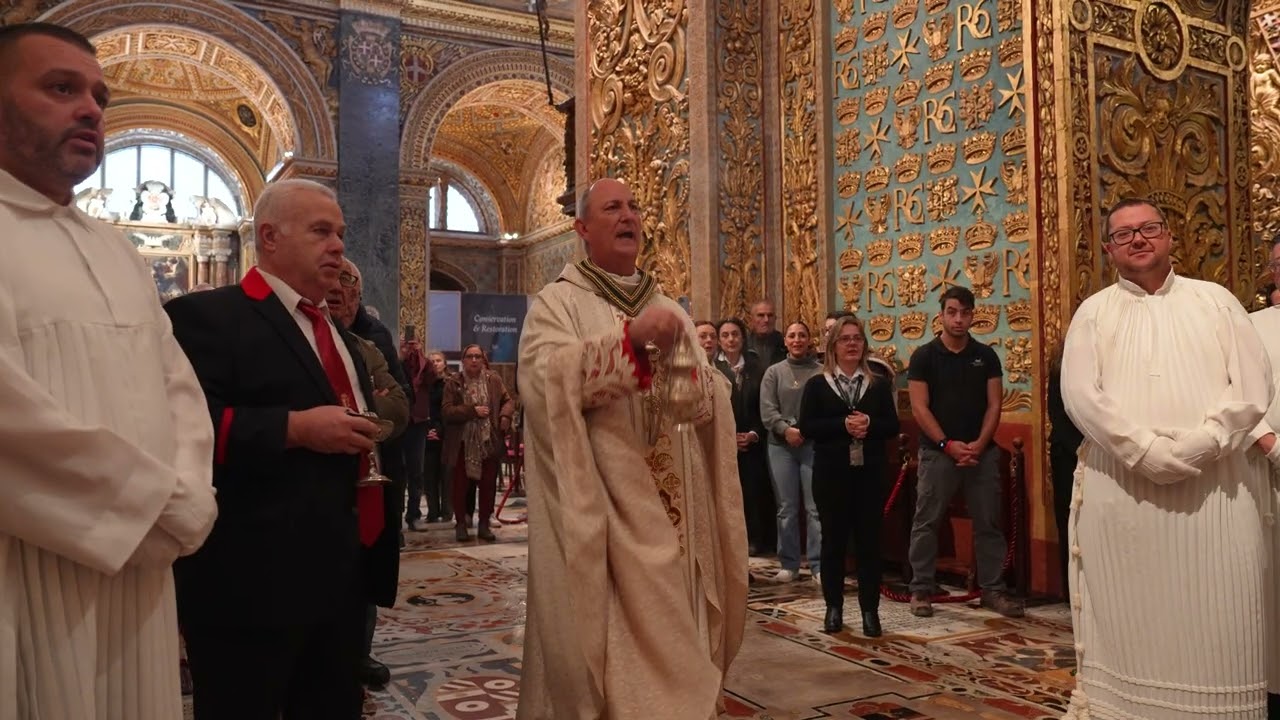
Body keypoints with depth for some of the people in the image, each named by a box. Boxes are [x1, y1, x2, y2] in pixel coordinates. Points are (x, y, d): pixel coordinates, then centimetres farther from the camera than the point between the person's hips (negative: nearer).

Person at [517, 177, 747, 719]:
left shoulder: (669, 309, 17)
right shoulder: (558, 303, -1)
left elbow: (715, 396, 10)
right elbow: (545, 378, -20)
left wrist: (696, 384, -13)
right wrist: (630, 337, -28)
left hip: (670, 503, 5)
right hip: (601, 505, -5)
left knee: (670, 632, 11)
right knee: (614, 631, -3)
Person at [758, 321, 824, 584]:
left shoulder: (821, 372, 3)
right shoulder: (774, 372, 9)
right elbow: (767, 410, 0)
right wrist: (786, 429, -15)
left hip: (814, 444, -2)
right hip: (781, 445, 2)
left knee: (816, 507, -2)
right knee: (787, 508, 7)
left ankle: (819, 565, 4)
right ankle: (789, 564, 16)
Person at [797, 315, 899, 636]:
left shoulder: (879, 385, 8)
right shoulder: (817, 384, 2)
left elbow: (893, 426, 3)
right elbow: (806, 426, -7)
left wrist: (869, 424, -17)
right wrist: (843, 424, -18)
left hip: (871, 472, 1)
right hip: (831, 472, -1)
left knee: (869, 540, 4)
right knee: (833, 539, 6)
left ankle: (870, 610, 13)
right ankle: (833, 607, 17)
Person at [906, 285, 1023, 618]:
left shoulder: (986, 356, 6)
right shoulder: (924, 356, -1)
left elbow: (994, 404, 3)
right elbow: (919, 407, -6)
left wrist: (979, 444, -11)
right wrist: (948, 444, -14)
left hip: (982, 452, 3)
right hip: (938, 451, -2)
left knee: (988, 523, 7)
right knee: (927, 523, 1)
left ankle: (992, 589, 17)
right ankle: (921, 589, 10)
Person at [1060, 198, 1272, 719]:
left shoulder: (1215, 300, 11)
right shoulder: (1094, 312, 9)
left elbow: (1253, 386, 2)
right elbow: (1081, 396, -4)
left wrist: (1196, 446, -12)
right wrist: (1147, 451, -14)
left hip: (1216, 489, 1)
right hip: (1121, 490, -1)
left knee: (1217, 625, 2)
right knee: (1128, 626, 3)